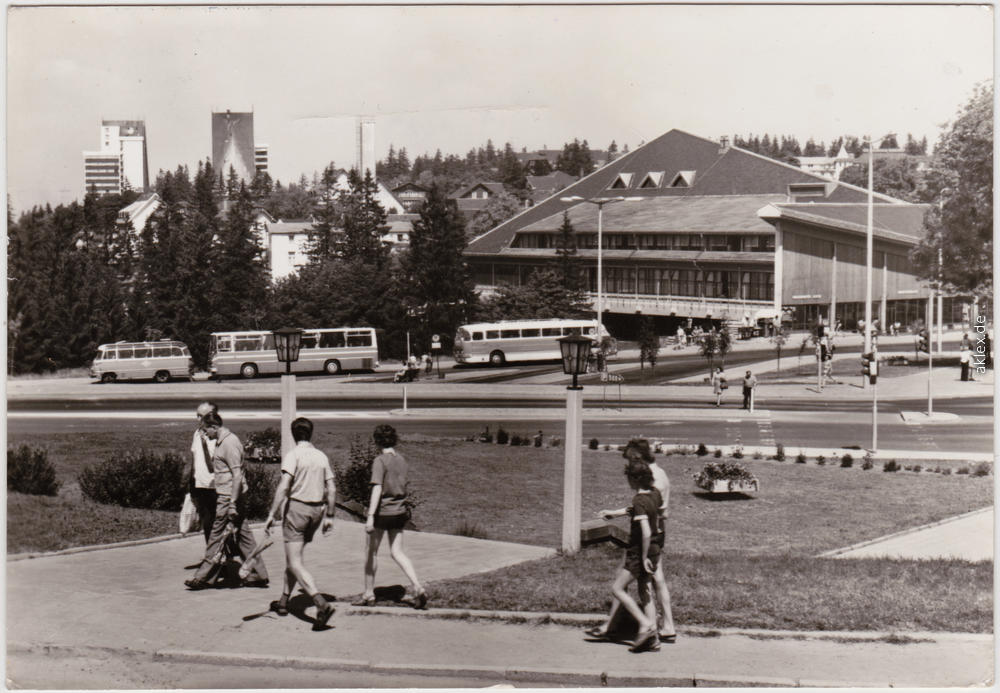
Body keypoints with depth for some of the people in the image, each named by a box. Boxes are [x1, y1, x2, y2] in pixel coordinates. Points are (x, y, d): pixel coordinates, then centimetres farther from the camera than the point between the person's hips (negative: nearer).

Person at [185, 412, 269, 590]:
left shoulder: (229, 443, -17)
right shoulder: (221, 441, 14)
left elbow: (237, 475, -21)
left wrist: (232, 503, -23)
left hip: (229, 497, -10)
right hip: (226, 496, 10)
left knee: (217, 536, -3)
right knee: (242, 536, 11)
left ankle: (202, 577, 4)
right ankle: (258, 574, 13)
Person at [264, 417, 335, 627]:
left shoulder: (293, 455, -9)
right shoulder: (322, 457, 8)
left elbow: (284, 487, -18)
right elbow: (332, 488, 9)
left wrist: (272, 515, -16)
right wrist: (329, 516, 17)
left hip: (296, 508, -6)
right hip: (317, 510, 6)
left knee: (295, 563, -8)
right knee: (293, 557, 22)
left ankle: (321, 603, -26)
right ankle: (283, 601, 29)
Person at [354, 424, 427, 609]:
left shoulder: (380, 461, -14)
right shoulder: (401, 460, 6)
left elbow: (377, 489, -22)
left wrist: (370, 516, -25)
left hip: (382, 511, -6)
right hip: (399, 511, 6)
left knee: (371, 551, 10)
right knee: (397, 552, 9)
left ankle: (369, 594, 17)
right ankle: (416, 588, -7)